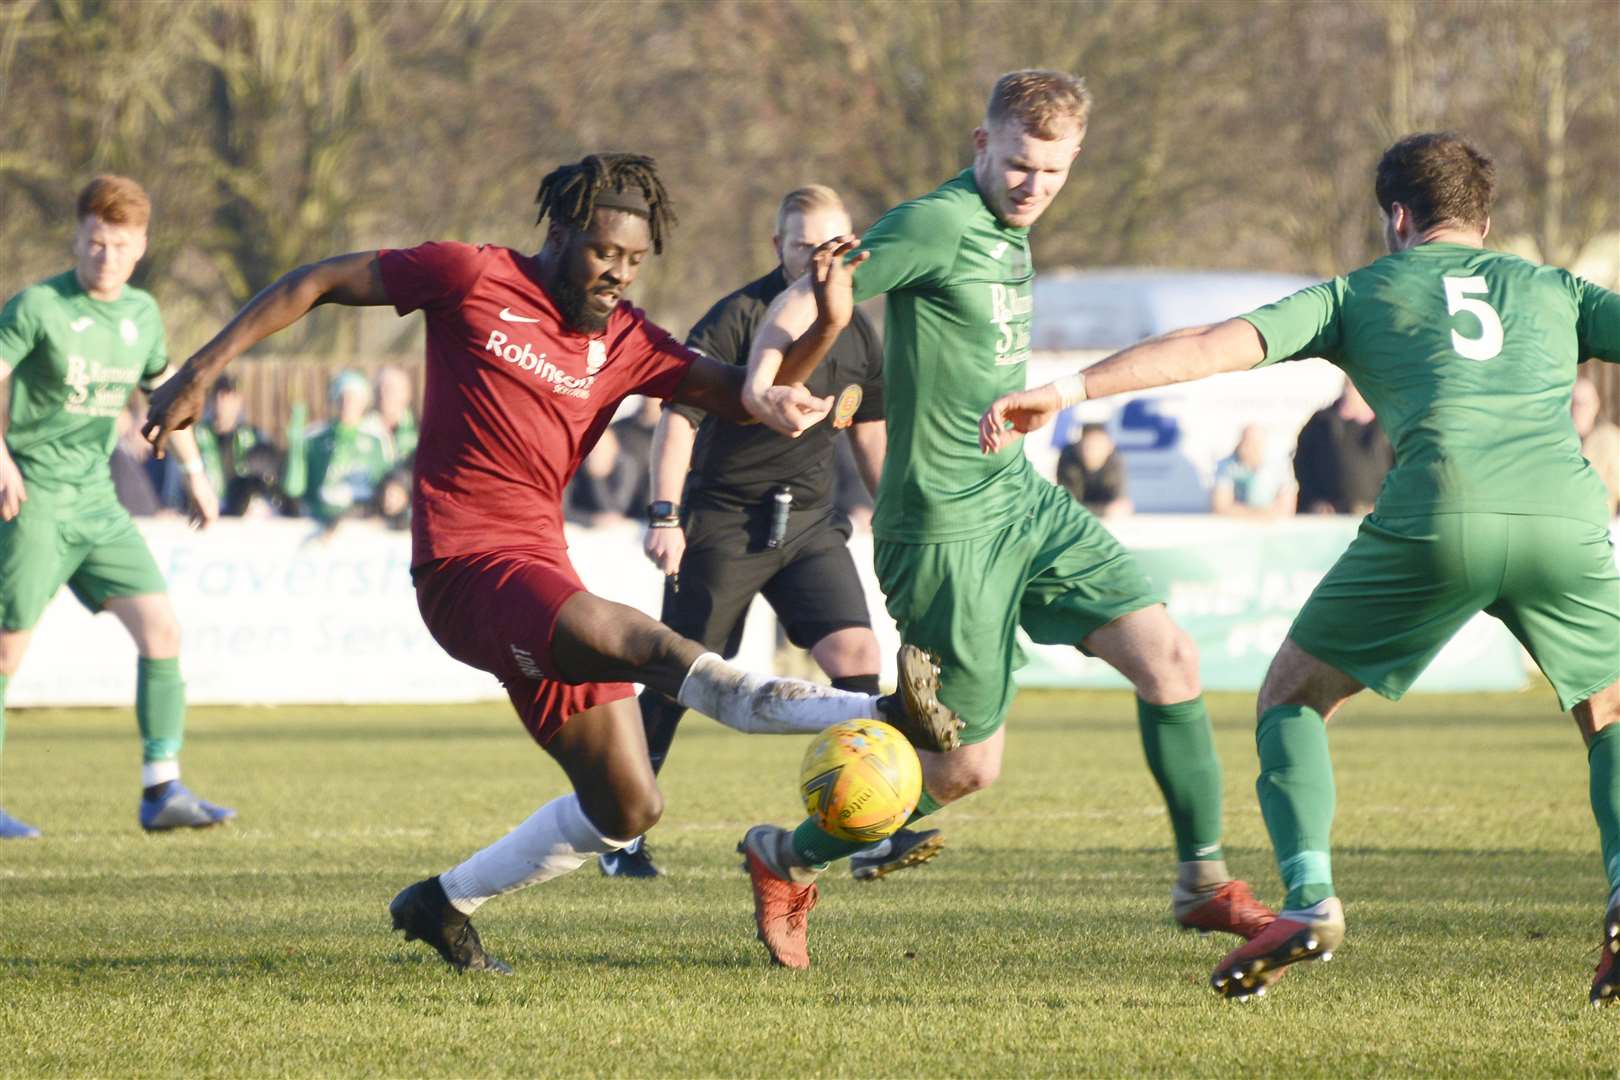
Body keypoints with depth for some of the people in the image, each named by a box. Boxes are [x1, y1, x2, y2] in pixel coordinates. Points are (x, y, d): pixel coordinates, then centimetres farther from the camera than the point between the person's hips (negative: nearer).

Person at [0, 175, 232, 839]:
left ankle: (161, 791, -3)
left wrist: (193, 470, 27)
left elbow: (163, 387, 27)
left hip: (96, 501, 6)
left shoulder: (143, 314, 9)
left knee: (161, 629, -6)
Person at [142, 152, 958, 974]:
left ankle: (444, 904, 23)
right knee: (653, 648, -27)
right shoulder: (473, 279, -3)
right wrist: (203, 370, -2)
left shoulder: (625, 343, 10)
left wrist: (823, 324, -15)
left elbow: (745, 396, 2)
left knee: (626, 811, 6)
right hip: (466, 567, -8)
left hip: (542, 574, 8)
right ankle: (882, 714, -46)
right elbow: (319, 282, 3)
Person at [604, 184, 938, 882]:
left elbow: (868, 431, 20)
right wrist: (664, 515, -22)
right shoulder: (740, 317, -12)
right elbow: (678, 415, -14)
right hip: (723, 518, -5)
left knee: (855, 649, -13)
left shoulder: (857, 333, 7)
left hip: (807, 522, 5)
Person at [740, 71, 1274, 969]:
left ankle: (1203, 883, 7)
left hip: (1026, 501, 8)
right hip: (947, 530, -8)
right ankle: (786, 861, 20)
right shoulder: (939, 224, -16)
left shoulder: (1007, 228, 10)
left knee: (1169, 659, -4)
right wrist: (762, 383, -35)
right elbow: (802, 305, -19)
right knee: (967, 767, -1)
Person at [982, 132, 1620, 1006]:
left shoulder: (1361, 293, 25)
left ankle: (1308, 898, 0)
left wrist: (1070, 389, 11)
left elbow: (1219, 346, 14)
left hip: (1436, 517, -2)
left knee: (1293, 695, 20)